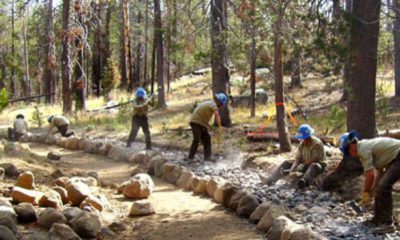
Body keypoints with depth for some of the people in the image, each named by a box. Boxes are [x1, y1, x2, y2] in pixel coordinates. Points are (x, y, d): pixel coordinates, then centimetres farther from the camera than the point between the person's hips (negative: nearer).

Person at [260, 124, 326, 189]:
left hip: (318, 164, -7)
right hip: (305, 164, 7)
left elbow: (315, 159, -26)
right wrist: (294, 166, -24)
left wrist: (303, 165, -30)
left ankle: (304, 182, -74)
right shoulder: (302, 144, -1)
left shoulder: (317, 144, -21)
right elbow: (298, 158, -5)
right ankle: (270, 180, -20)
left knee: (314, 166, -43)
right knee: (286, 163, -6)